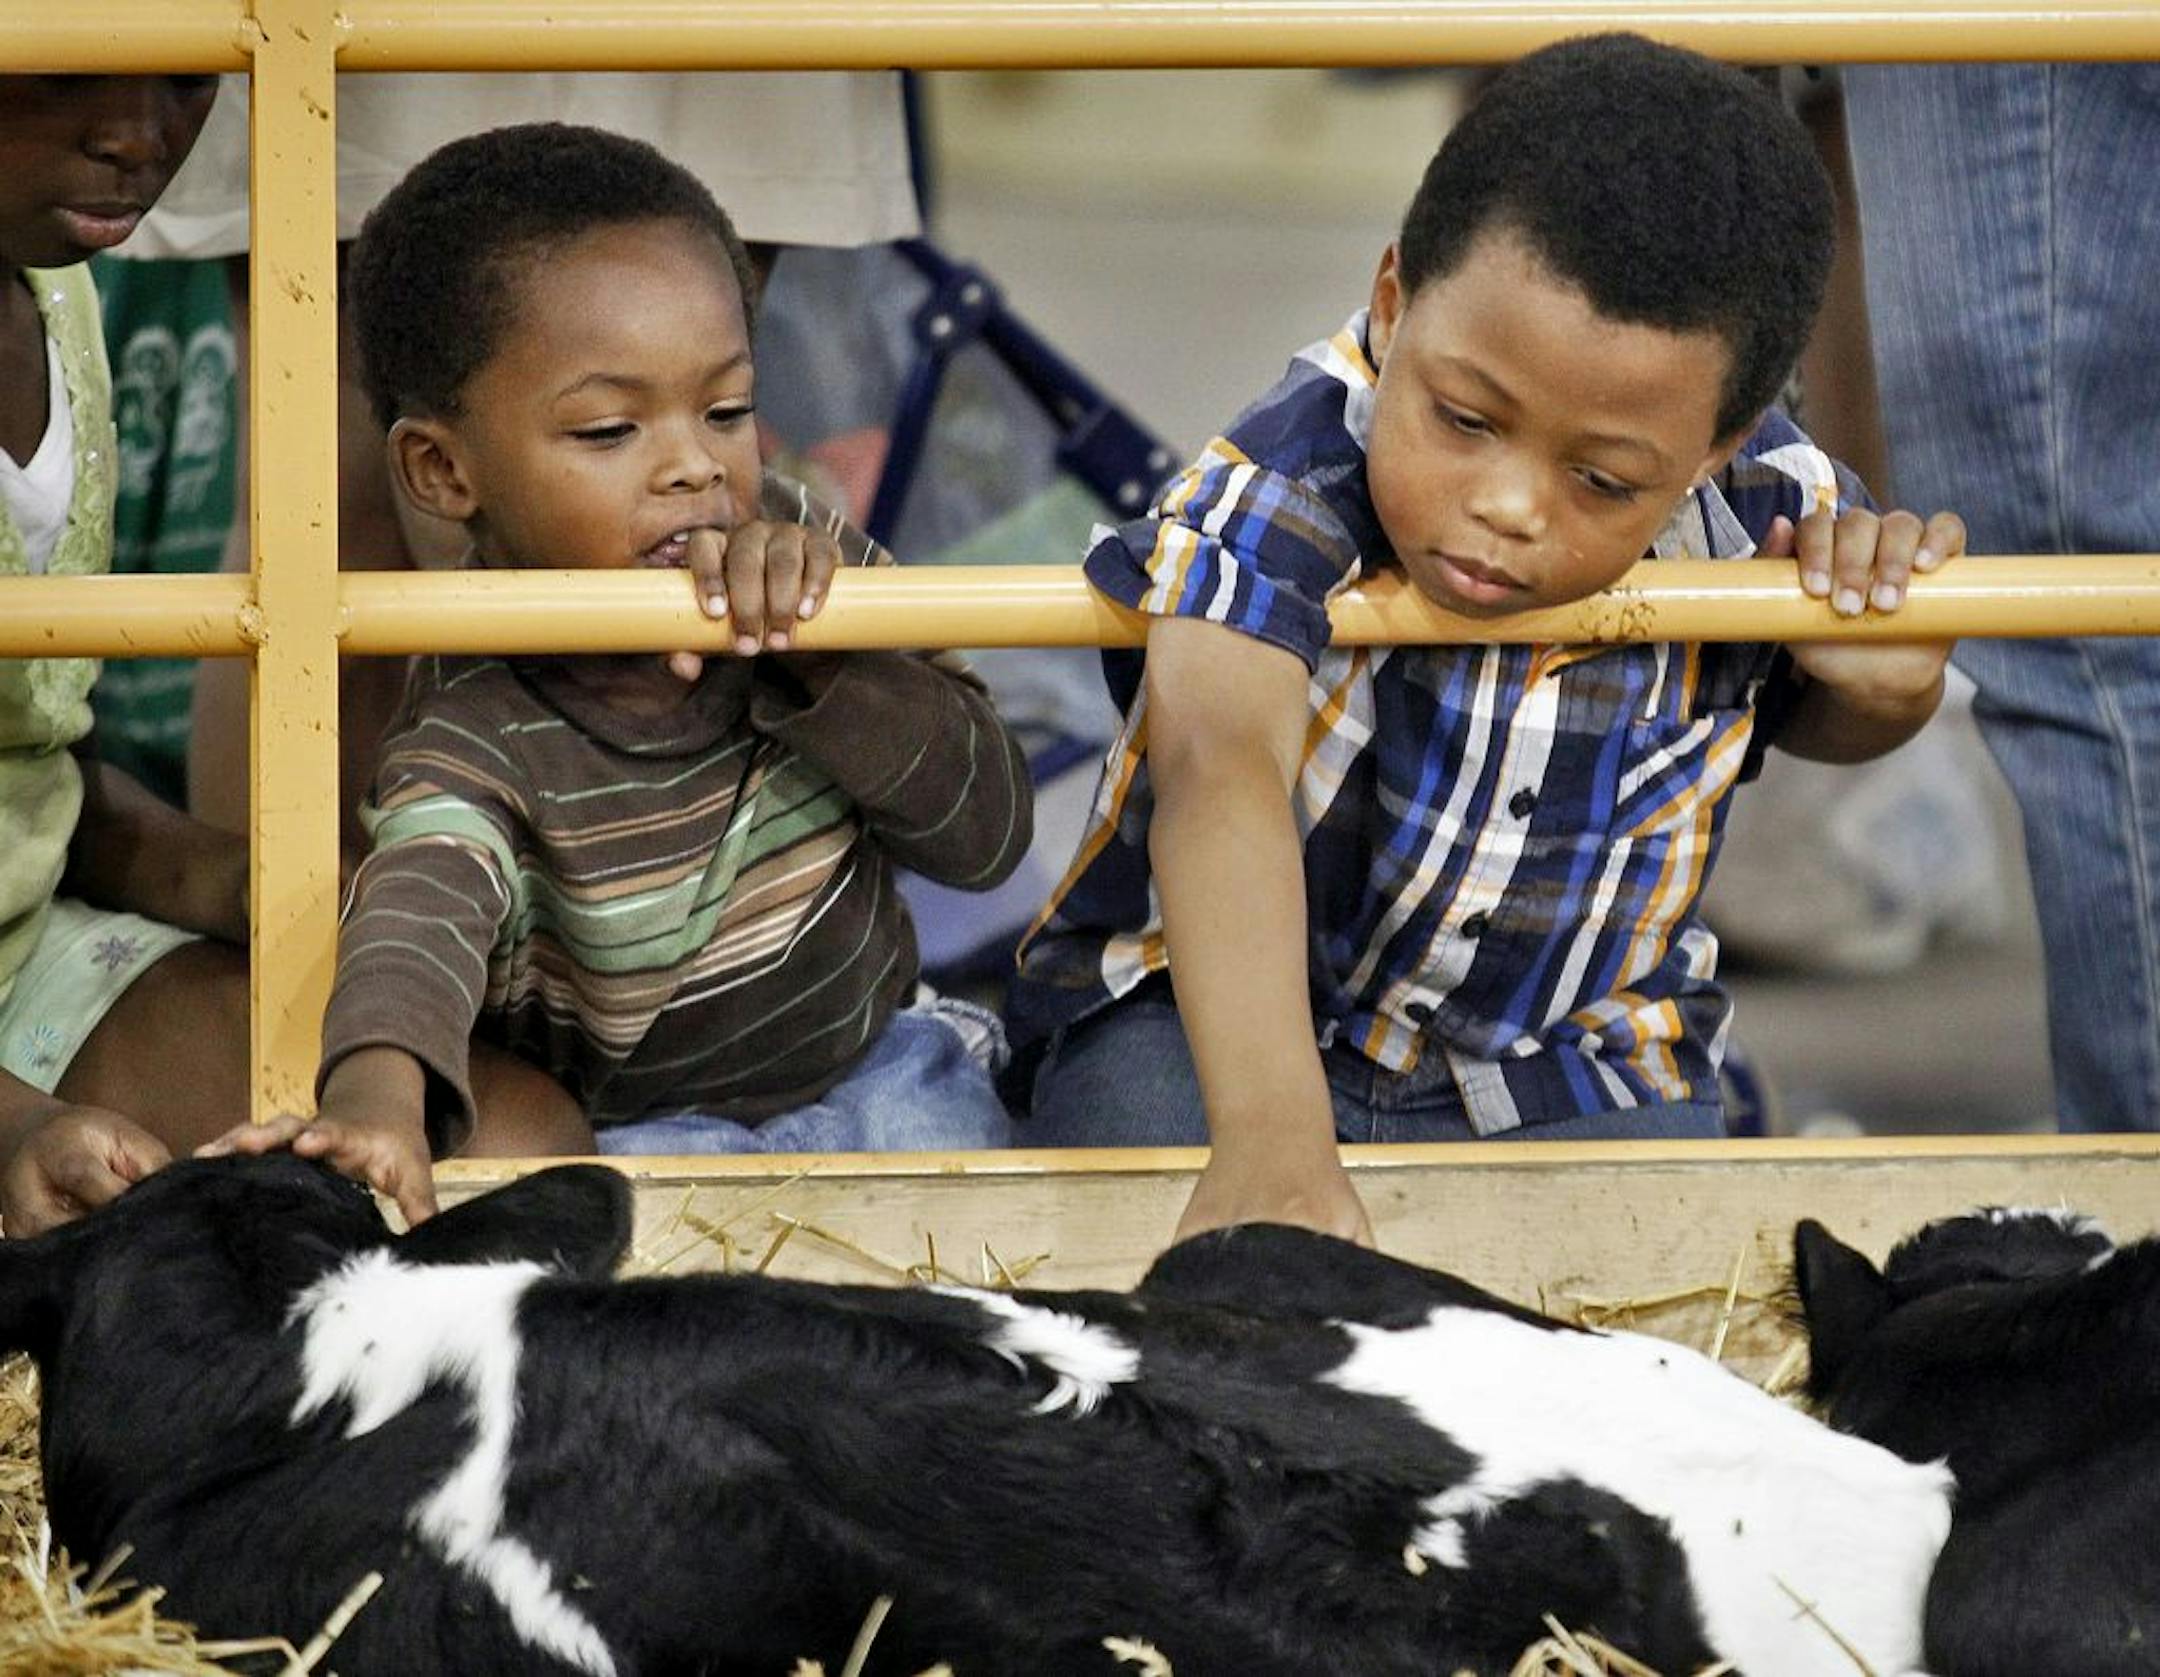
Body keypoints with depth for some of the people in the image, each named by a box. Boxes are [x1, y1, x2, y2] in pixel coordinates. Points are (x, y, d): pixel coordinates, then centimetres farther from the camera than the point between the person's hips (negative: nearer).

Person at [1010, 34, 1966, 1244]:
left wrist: (1883, 688, -15)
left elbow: (1816, 716, 12)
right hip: (1213, 1012, -3)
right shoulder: (1290, 487, -28)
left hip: (1567, 1071, 3)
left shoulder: (1760, 517, -15)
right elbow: (1222, 776, -46)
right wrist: (1269, 1138, -61)